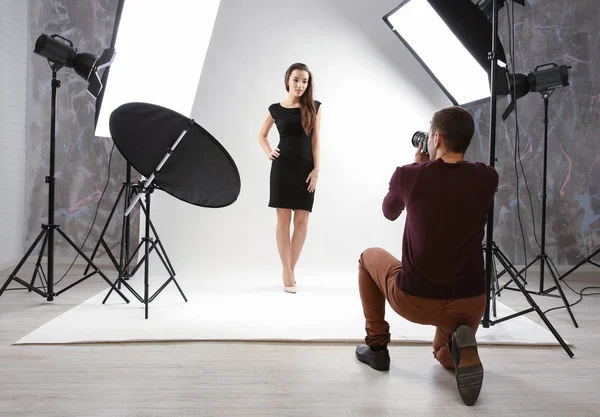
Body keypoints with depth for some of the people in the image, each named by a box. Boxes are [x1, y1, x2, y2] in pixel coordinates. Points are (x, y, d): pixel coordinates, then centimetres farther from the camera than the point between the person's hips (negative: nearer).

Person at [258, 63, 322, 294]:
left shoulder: (314, 107, 5)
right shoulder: (275, 109, 4)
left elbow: (315, 140, 2)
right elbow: (262, 135, 18)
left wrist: (316, 169, -5)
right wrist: (268, 153, 1)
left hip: (306, 168, 1)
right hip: (282, 167, -1)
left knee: (302, 222, 1)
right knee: (283, 220, 0)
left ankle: (290, 270, 14)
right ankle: (287, 273, 6)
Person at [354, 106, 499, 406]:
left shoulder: (408, 175, -9)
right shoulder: (487, 179, -2)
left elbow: (390, 212, 14)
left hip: (413, 301, -3)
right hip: (470, 304, 3)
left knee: (369, 257, 29)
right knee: (444, 355, 36)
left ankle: (377, 346, 25)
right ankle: (461, 349, -3)